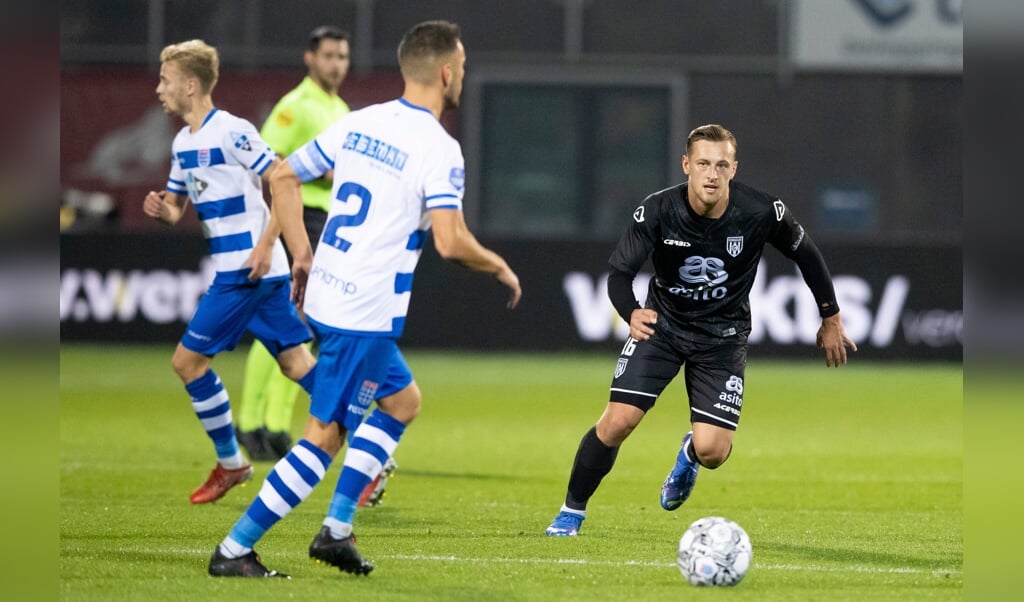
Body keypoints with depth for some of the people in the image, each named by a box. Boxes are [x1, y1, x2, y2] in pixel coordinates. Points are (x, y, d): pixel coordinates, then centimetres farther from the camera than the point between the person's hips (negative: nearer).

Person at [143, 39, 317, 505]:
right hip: (232, 269, 9)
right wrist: (162, 209, -3)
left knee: (188, 359, -4)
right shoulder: (183, 143, 13)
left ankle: (231, 463, 7)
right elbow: (176, 208, 21)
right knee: (295, 362, 6)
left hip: (250, 270, -9)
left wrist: (266, 244, -20)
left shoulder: (232, 132, -14)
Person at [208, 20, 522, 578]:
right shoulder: (439, 148, -14)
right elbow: (449, 241, -23)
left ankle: (336, 529, 18)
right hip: (367, 314, -8)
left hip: (326, 295, 8)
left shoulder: (359, 123, 8)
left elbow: (282, 178, 12)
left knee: (403, 400, 23)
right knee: (325, 436, -2)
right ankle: (233, 551, -2)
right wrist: (500, 268, -5)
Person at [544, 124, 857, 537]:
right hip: (661, 323, 0)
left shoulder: (761, 212, -20)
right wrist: (632, 314, -42)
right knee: (617, 422, -15)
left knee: (712, 451, -12)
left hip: (722, 335, 0)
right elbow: (619, 273, -20)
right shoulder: (657, 211, -21)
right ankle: (571, 512, 8)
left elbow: (805, 254, -2)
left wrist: (831, 320, 6)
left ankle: (690, 454, 29)